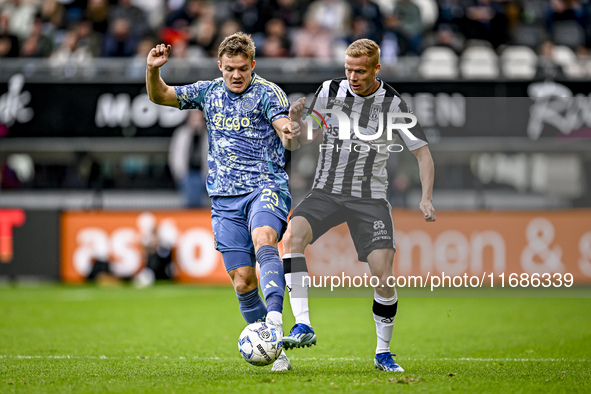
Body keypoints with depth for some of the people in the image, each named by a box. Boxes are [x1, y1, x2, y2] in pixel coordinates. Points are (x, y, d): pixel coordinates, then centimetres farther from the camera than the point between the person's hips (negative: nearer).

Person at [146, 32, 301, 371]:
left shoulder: (268, 93, -3)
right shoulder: (209, 92, 11)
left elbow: (286, 128, -19)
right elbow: (160, 96, 14)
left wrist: (289, 132, -44)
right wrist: (153, 70, -8)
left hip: (266, 187, -4)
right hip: (226, 199, 4)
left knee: (263, 241, -35)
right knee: (243, 283, 0)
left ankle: (275, 320, -50)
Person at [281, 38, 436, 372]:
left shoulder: (394, 104, -5)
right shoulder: (330, 91, 0)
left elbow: (423, 152, 1)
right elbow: (309, 137, 10)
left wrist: (427, 198, -11)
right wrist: (297, 121, -13)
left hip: (370, 199, -1)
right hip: (327, 191, 1)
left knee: (384, 275, -14)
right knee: (292, 237, -28)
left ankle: (383, 352, 7)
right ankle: (303, 326, -29)